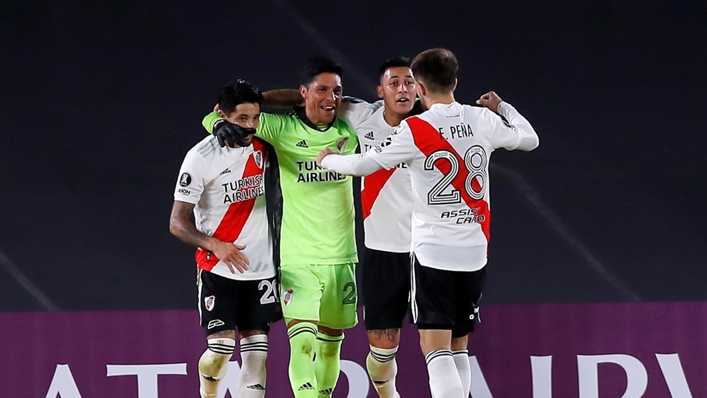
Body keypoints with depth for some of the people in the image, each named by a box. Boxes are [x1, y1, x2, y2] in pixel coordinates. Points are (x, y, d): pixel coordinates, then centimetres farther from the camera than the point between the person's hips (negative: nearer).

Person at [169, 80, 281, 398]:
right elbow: (177, 224, -11)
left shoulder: (262, 146, 2)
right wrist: (216, 246, -26)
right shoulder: (201, 157, -11)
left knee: (256, 353, 1)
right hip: (218, 270, -4)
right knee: (221, 347, -11)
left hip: (261, 269, 4)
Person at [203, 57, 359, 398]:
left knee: (331, 343, 14)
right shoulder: (282, 129, -6)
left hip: (341, 256, 4)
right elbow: (213, 118, -2)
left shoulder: (349, 130, 2)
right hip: (298, 258, -3)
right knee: (303, 342, -17)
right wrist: (222, 125, -24)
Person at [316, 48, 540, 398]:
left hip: (432, 251, -5)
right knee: (458, 346, 15)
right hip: (475, 251, 5)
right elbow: (529, 139, 19)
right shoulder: (483, 120, 2)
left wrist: (328, 159, 16)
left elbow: (363, 165, -4)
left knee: (435, 346, -9)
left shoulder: (414, 130, -10)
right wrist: (502, 107, 36)